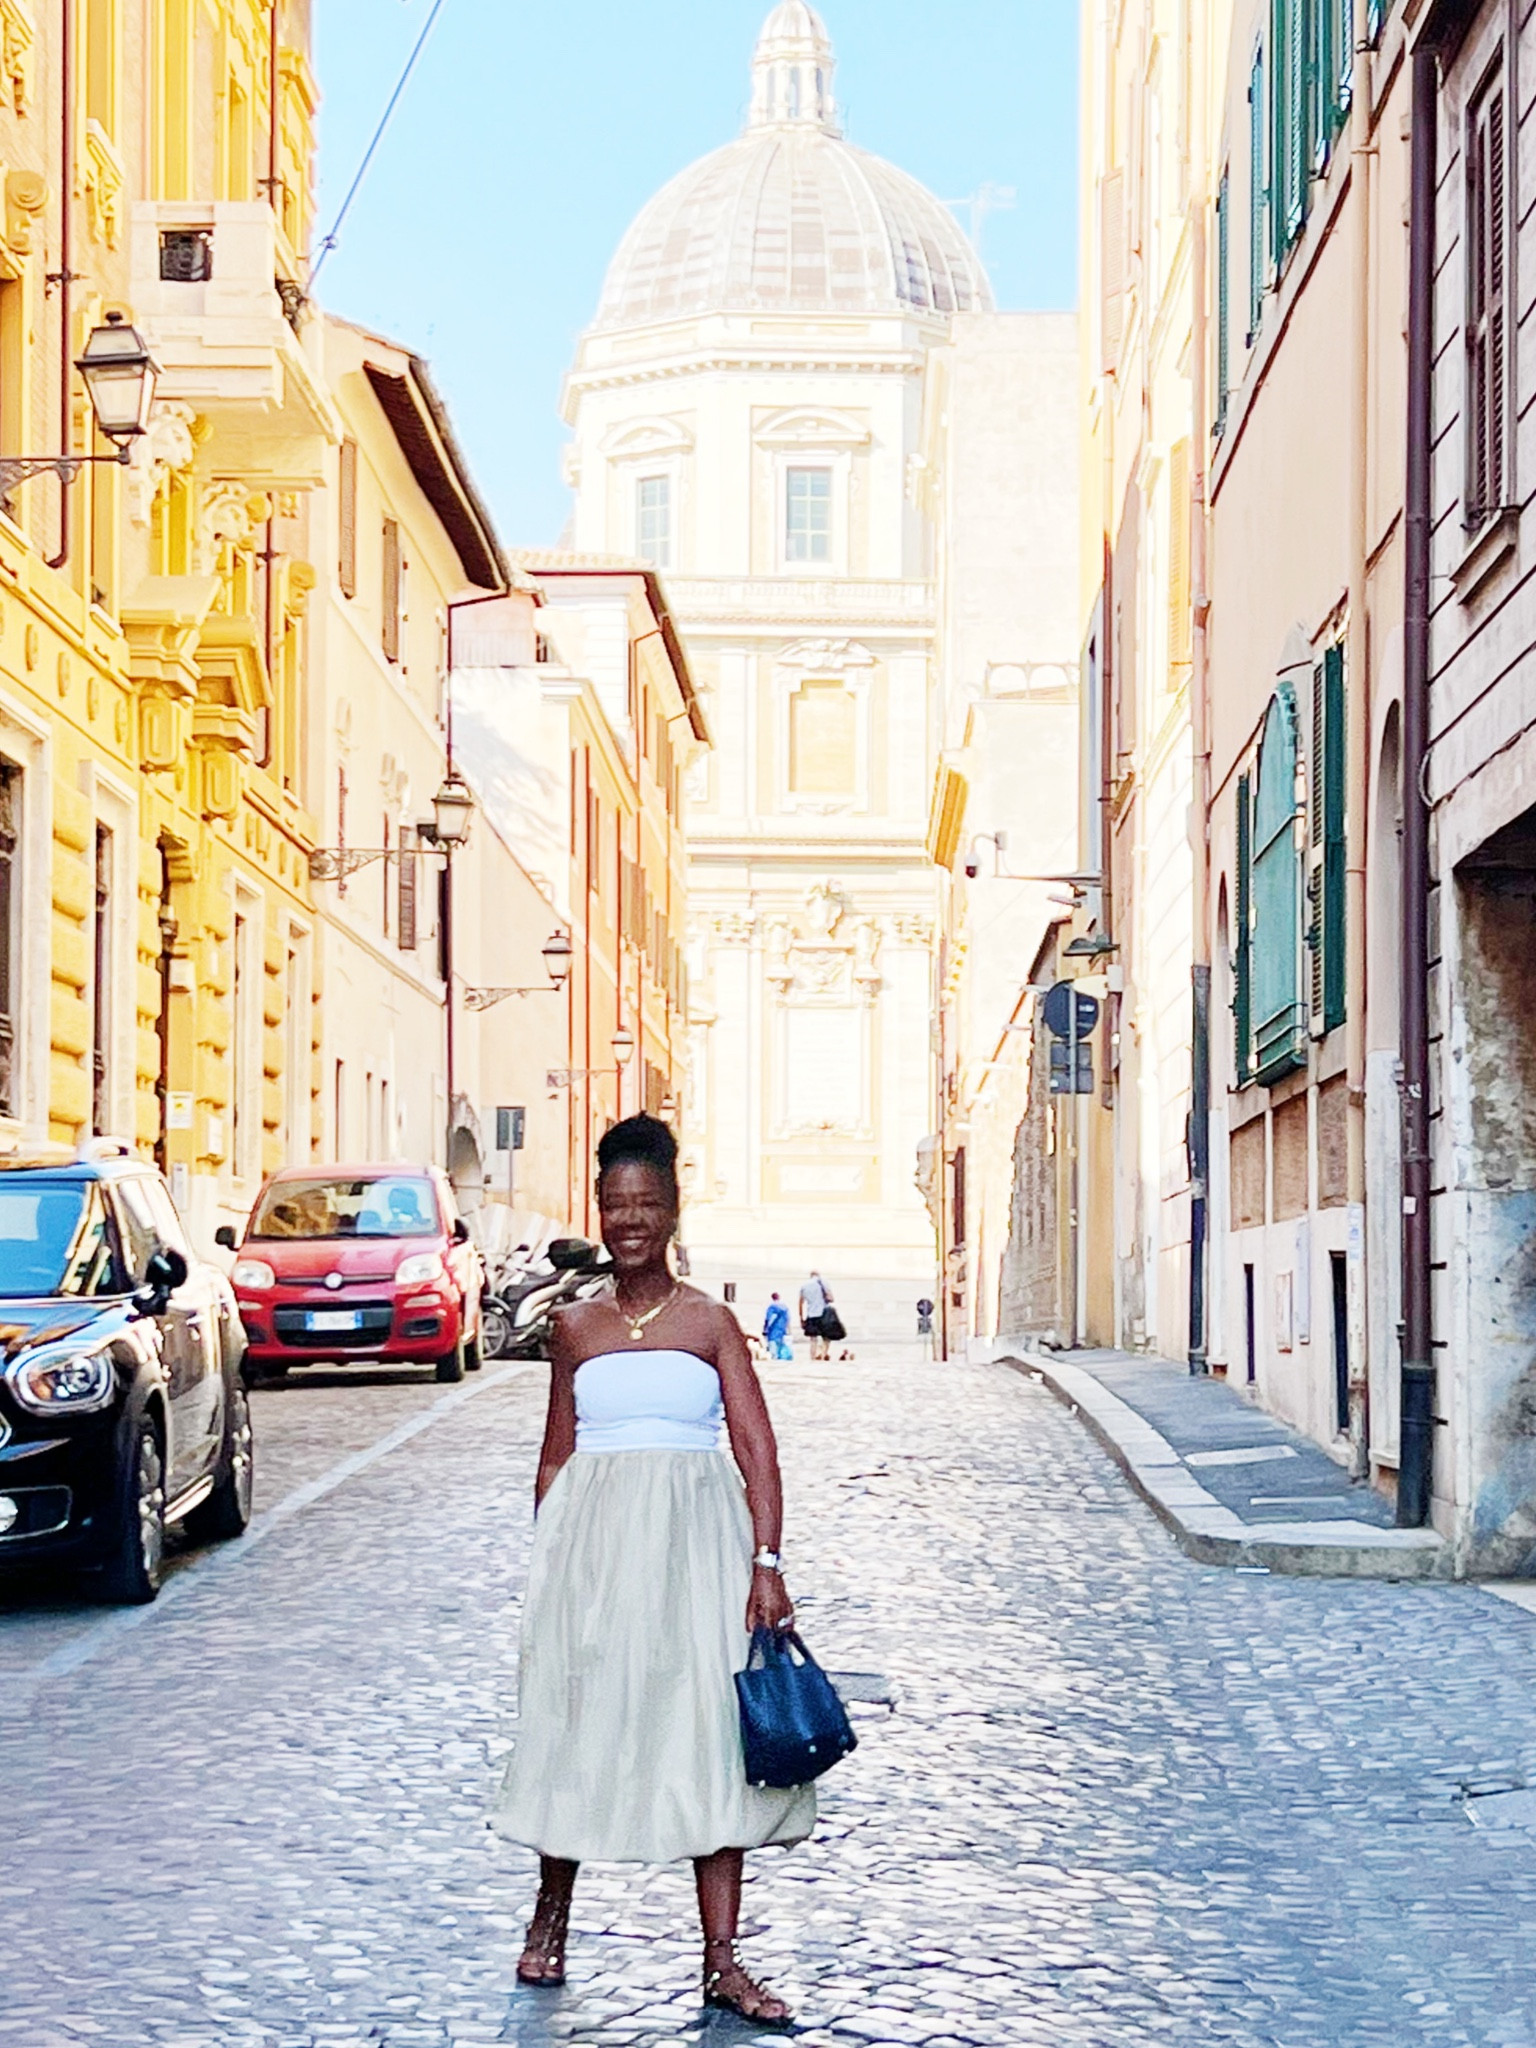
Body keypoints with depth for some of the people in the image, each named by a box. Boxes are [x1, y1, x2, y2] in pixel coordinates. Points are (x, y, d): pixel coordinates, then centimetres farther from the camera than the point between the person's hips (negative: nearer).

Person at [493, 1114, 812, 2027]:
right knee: (583, 1721, 7)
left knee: (711, 1731, -3)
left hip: (694, 1541, -1)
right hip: (594, 1541, 2)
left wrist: (767, 1564, -14)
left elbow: (757, 1448, -4)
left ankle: (722, 1961, 0)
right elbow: (555, 1456, 14)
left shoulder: (710, 1324, 2)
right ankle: (552, 1914, 30)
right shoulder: (576, 1327, 8)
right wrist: (547, 1562, 10)